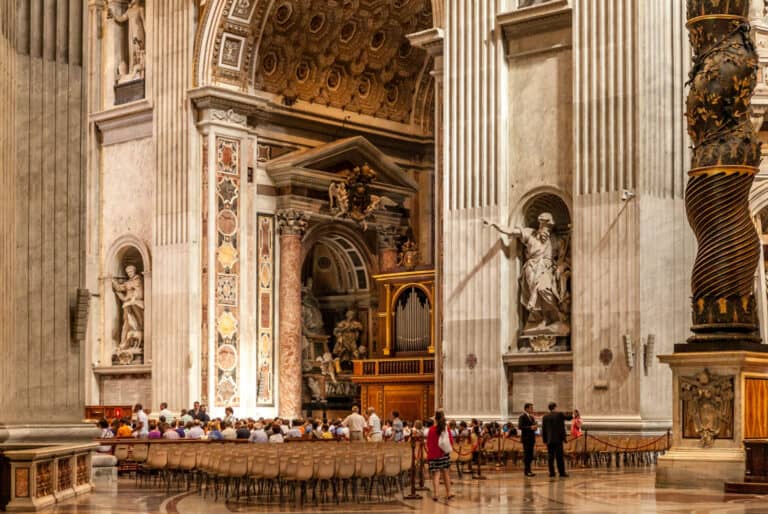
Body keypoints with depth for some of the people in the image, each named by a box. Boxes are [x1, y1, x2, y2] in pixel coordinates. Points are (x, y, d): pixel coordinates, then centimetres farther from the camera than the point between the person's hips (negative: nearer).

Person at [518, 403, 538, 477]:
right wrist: (530, 427, -21)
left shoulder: (531, 417, 17)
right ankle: (527, 471, -7)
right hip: (526, 438, -8)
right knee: (526, 454, -8)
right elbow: (520, 426, -17)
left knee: (530, 455, 8)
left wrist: (535, 427, 0)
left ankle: (527, 470, 14)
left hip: (531, 438, 8)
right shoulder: (522, 417, -8)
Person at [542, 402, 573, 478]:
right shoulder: (559, 415, -5)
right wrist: (573, 416, 34)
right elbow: (568, 417, 11)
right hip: (558, 439, -2)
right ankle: (562, 472, 0)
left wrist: (545, 440, 10)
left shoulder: (545, 417, 4)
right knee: (559, 456, 0)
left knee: (550, 457, 4)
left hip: (549, 440, 2)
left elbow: (543, 430, 5)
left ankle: (551, 472, 1)